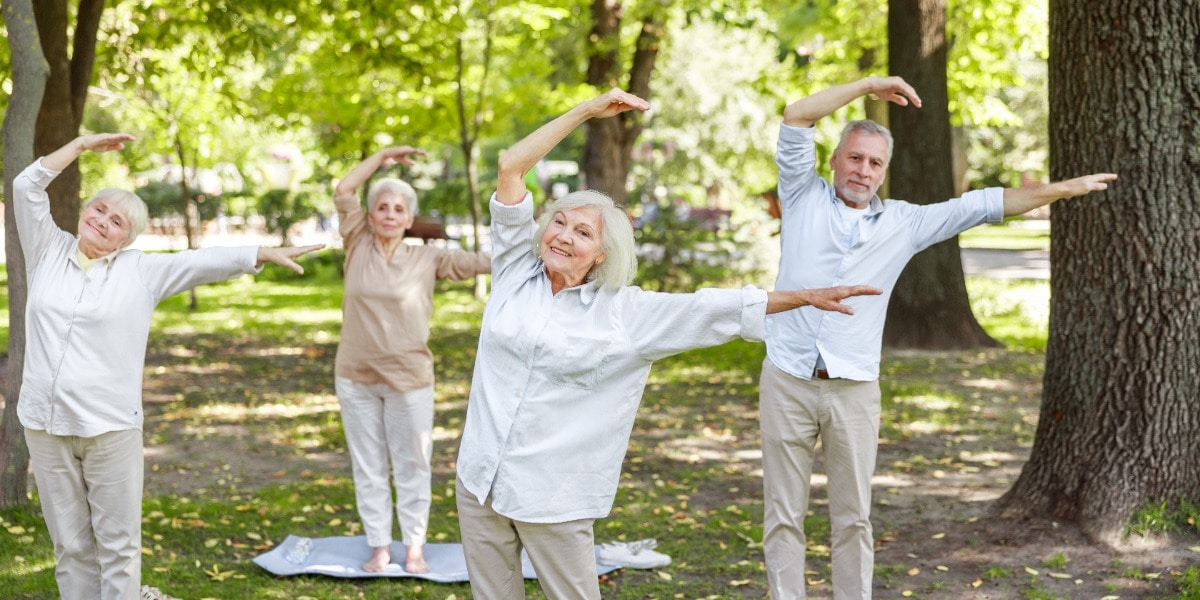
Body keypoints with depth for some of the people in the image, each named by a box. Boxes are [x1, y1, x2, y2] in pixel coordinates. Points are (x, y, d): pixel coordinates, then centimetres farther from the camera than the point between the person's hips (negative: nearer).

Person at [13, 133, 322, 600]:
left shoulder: (141, 272, 3)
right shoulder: (48, 253, 8)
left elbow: (206, 262, -3)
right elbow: (26, 187, 4)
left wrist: (266, 254, -11)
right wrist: (82, 144, 4)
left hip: (110, 428, -2)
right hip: (45, 424, 2)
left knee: (118, 547, 1)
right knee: (70, 548, 8)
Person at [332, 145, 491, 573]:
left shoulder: (428, 259, -2)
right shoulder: (358, 246, 2)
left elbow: (481, 263, -4)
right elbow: (343, 192, 3)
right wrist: (382, 156, 3)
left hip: (409, 380, -1)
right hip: (356, 379, 2)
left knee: (412, 466, 7)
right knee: (368, 467, 9)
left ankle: (414, 546, 17)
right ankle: (379, 547, 18)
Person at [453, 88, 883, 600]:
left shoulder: (623, 312, -2)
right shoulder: (515, 274, 4)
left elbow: (711, 308, -3)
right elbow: (511, 168, 1)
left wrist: (806, 296, -6)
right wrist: (586, 110, 1)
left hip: (552, 497, -3)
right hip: (479, 481, 3)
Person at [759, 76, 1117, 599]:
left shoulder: (902, 223, 10)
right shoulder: (804, 198, 6)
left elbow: (982, 206, 13)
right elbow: (796, 117, -2)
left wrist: (1064, 189, 11)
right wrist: (869, 86, -1)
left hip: (854, 389, 2)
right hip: (787, 381, -1)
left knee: (853, 517, 6)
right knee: (784, 513, 3)